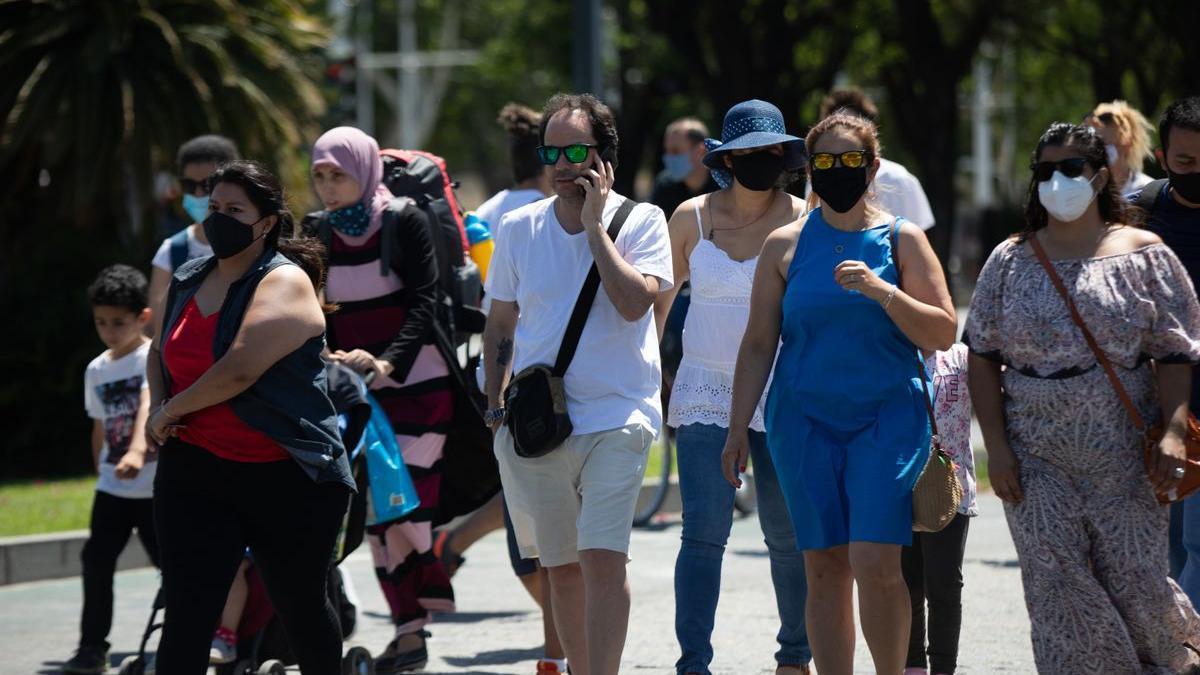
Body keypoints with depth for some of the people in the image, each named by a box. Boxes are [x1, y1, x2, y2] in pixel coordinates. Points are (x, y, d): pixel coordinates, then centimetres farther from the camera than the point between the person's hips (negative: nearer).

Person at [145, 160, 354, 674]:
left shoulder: (284, 283, -12)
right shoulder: (187, 282, 10)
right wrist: (159, 409, 7)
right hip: (195, 471, 5)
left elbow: (240, 370, -24)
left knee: (301, 607, 13)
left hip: (286, 478, -5)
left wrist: (169, 412, -11)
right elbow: (160, 352, 29)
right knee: (188, 614, -10)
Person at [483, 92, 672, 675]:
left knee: (603, 561, -16)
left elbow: (634, 302, -17)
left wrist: (595, 224, -13)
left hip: (615, 419, -4)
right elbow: (499, 326, 16)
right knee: (561, 569, 10)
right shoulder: (519, 229, 8)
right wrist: (496, 408, 9)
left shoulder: (640, 222, -1)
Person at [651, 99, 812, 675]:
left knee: (787, 535, 6)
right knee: (703, 530, -11)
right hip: (705, 390, 0)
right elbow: (659, 297, 14)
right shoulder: (692, 218, 2)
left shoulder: (802, 223, -2)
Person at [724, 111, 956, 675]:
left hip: (887, 417, -2)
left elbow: (943, 334, -2)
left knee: (875, 563, -14)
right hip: (805, 420, 2)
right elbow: (759, 343, 10)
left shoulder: (901, 240, 3)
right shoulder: (786, 245, 7)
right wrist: (737, 429, 5)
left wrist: (882, 292, -17)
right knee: (825, 570, 1)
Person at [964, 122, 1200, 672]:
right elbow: (983, 358, 6)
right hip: (1036, 457, 2)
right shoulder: (1010, 261, 7)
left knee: (1132, 576, 0)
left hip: (1122, 457, -2)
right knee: (1056, 583, -6)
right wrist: (996, 446, -4)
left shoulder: (1145, 256, 2)